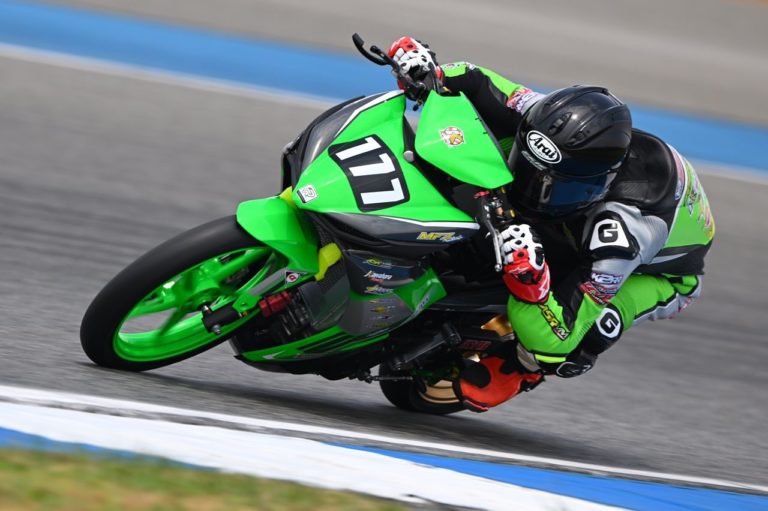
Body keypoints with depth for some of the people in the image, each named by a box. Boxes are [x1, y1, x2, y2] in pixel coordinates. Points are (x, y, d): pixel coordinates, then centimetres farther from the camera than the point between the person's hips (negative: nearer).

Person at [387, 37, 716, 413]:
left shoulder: (620, 231, -46)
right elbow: (482, 88, -17)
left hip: (660, 272, -7)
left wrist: (529, 280, -60)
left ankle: (516, 373, -11)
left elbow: (556, 338, -43)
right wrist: (431, 73, -37)